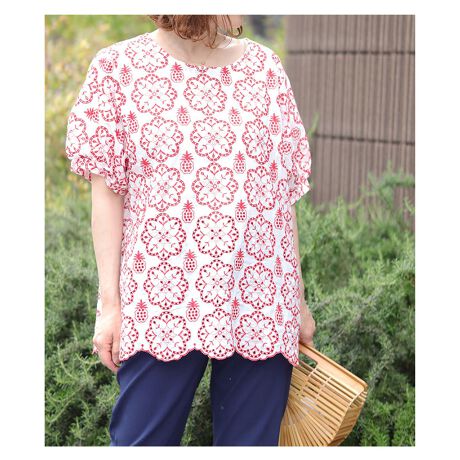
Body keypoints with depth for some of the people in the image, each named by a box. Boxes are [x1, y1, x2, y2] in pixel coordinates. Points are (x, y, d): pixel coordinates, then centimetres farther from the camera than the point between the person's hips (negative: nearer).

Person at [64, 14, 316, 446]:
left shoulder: (265, 67, 10)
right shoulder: (119, 66, 2)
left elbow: (285, 190, 12)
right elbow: (107, 192, 2)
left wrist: (298, 298, 13)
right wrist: (109, 301, -3)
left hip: (261, 302, 3)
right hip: (163, 300, -2)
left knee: (252, 440, 5)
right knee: (142, 440, -1)